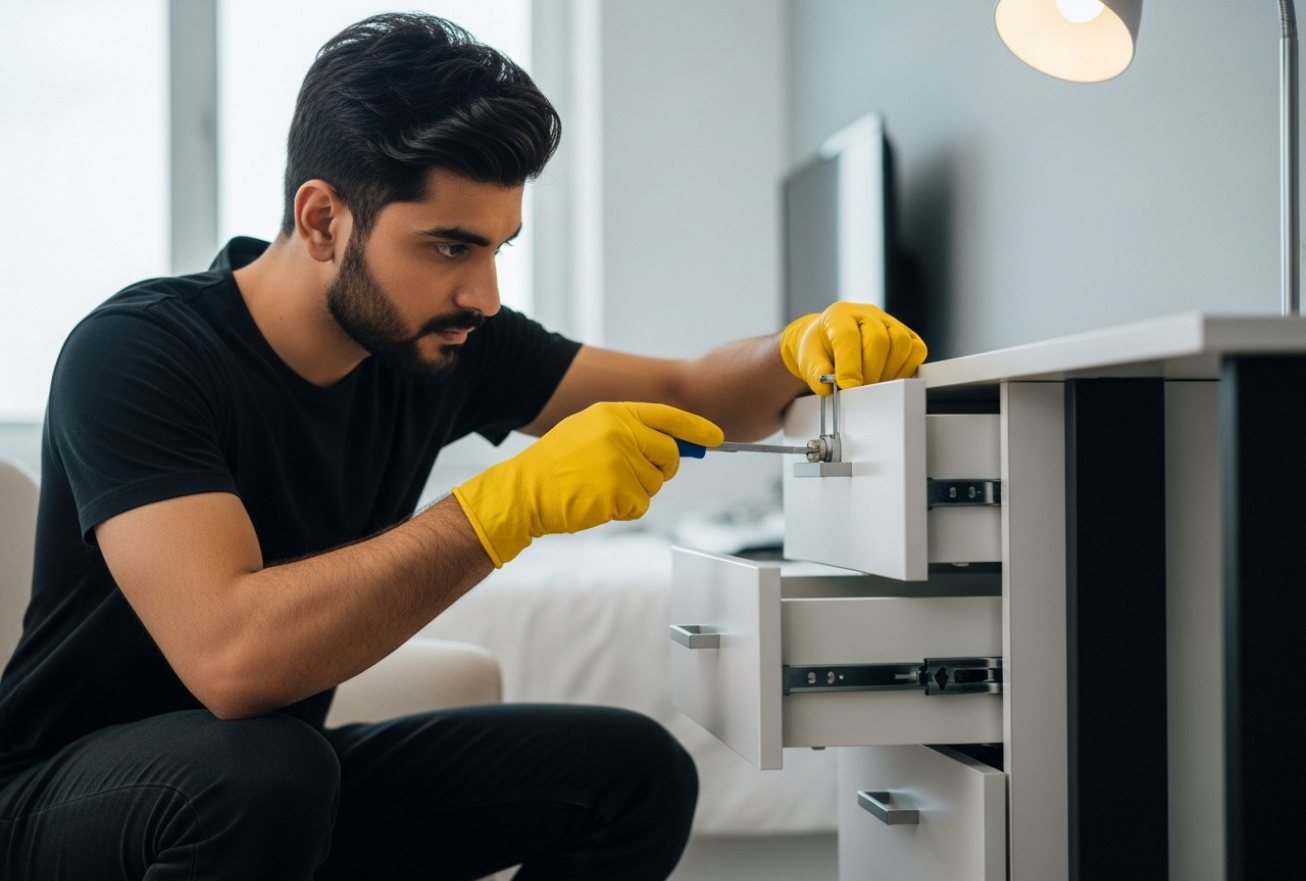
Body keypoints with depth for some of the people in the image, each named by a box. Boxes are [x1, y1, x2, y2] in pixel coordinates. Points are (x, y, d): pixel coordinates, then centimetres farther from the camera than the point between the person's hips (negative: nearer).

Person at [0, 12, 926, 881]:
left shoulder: (447, 341, -7)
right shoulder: (135, 355, -24)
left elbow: (684, 396, 3)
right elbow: (232, 658, -39)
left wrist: (806, 350, -19)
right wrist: (519, 498, -40)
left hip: (290, 770, 6)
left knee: (636, 770, -7)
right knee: (257, 763, -38)